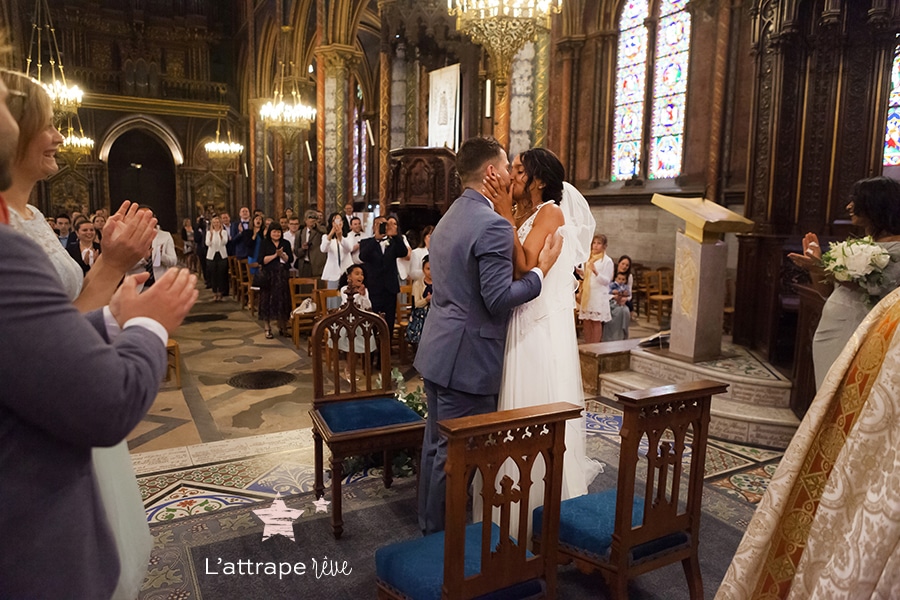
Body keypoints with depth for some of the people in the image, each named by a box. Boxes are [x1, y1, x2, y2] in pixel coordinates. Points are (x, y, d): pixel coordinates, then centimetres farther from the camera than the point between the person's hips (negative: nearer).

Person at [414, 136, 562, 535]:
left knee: (435, 443, 20)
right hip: (467, 357, -10)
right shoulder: (493, 225, -18)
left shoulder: (448, 218, 13)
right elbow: (499, 299, -21)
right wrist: (541, 270, -10)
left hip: (437, 350, 10)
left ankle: (430, 525, 36)